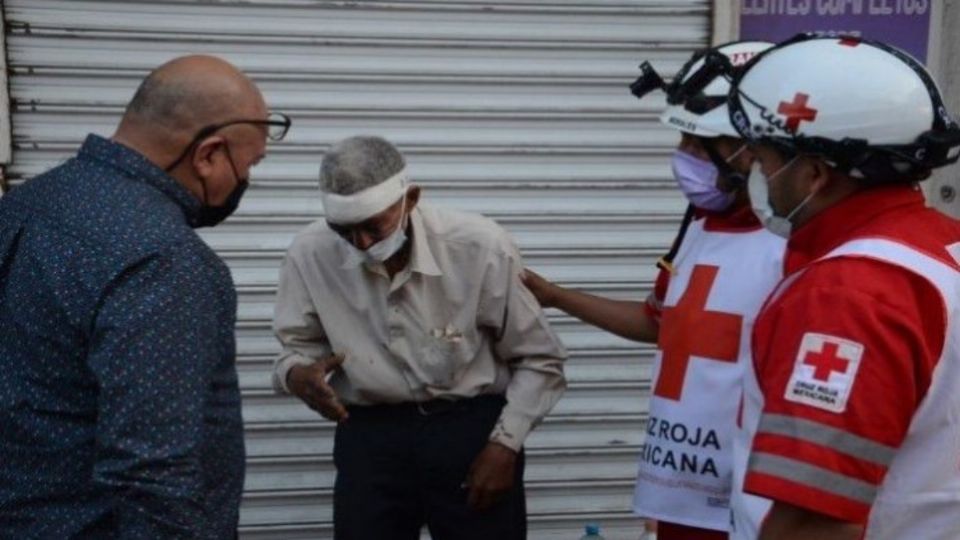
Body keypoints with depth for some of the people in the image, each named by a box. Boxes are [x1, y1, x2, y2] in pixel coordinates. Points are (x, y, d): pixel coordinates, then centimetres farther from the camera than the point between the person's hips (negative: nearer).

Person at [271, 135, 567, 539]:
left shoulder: (481, 248, -15)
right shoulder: (310, 255, -10)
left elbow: (539, 361, -3)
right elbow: (298, 345, 5)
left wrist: (506, 443, -10)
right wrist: (297, 374, -18)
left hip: (474, 428, -1)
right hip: (369, 435, 2)